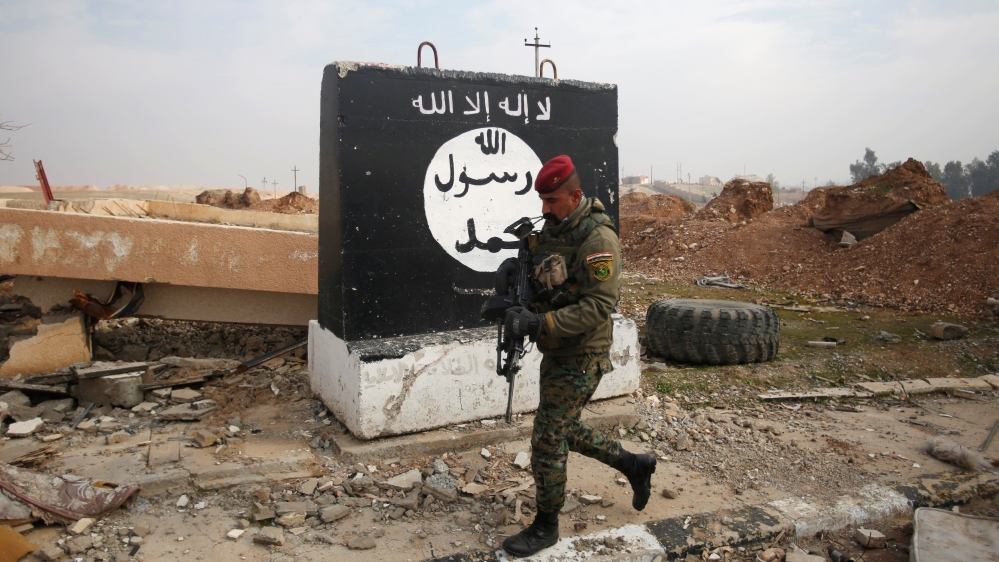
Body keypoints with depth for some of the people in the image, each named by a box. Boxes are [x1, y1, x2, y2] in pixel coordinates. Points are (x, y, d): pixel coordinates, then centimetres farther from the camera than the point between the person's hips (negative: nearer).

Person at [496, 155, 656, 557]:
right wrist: (512, 264, -4)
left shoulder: (598, 239, -21)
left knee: (548, 440, -1)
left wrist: (539, 323, -33)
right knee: (565, 430, 21)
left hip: (580, 357, -9)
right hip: (556, 353, 9)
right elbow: (533, 255, 21)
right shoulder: (553, 227, 5)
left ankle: (546, 526, 19)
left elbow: (598, 306, -26)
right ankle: (634, 465, 39)